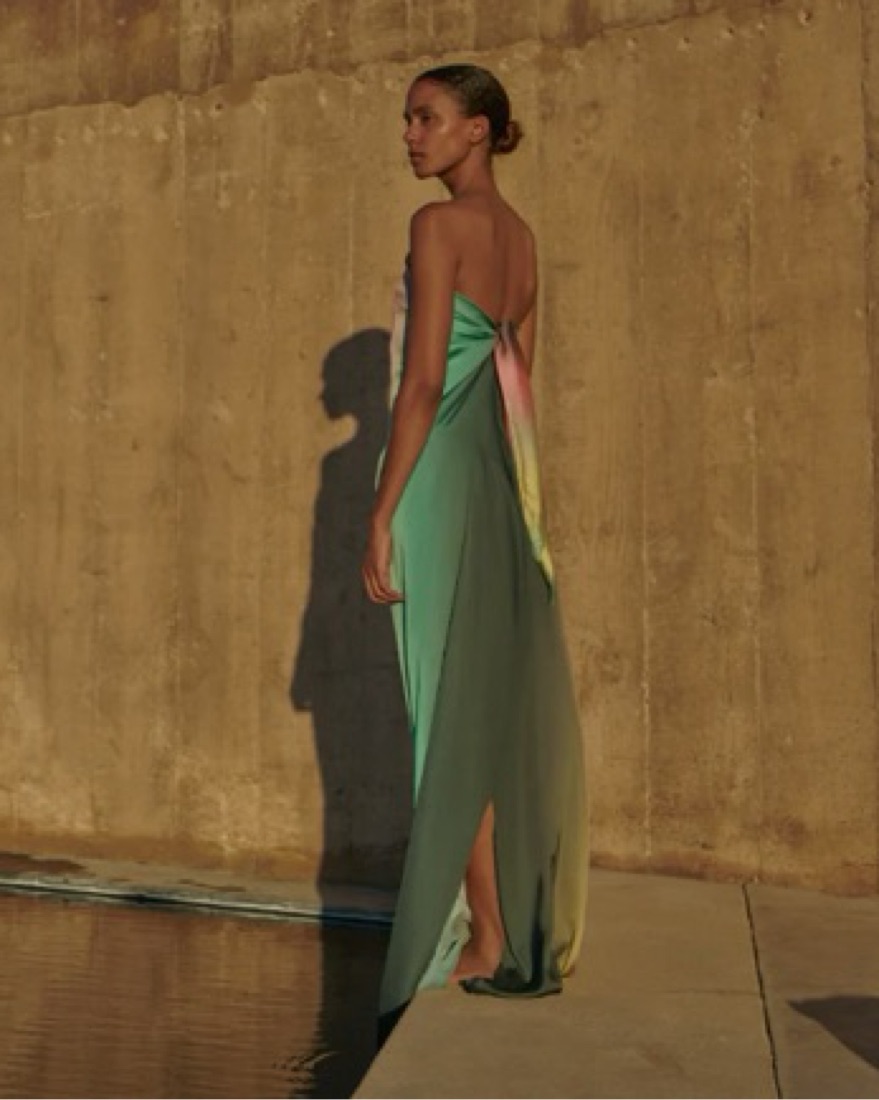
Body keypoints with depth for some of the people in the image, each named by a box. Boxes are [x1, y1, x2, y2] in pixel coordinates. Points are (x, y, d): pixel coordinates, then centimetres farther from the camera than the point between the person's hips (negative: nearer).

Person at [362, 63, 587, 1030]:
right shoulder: (520, 235, 16)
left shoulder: (440, 224, -8)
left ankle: (486, 944, 6)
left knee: (453, 710, -2)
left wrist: (381, 517, -14)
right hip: (502, 482, 8)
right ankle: (523, 932, 20)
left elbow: (423, 381, -15)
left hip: (443, 479, -8)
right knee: (506, 705, 11)